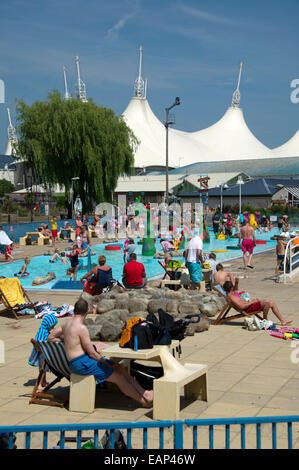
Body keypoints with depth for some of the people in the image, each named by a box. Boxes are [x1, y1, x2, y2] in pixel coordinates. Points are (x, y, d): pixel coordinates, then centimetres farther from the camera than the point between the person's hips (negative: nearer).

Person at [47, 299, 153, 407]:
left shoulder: (66, 324, 9)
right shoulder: (81, 327, -19)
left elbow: (50, 337, 19)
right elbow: (92, 353, -16)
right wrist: (108, 365, -5)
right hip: (81, 363, -10)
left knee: (120, 368, 9)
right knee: (118, 377, -6)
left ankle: (142, 391, 10)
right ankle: (144, 401, 4)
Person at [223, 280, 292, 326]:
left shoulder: (230, 294, 13)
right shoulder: (231, 297, -19)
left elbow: (235, 290, 38)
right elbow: (242, 306, -27)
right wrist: (252, 302, -16)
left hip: (250, 305, 11)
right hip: (248, 309, -11)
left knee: (272, 303, 7)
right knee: (267, 301, -27)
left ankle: (282, 320, 12)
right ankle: (265, 319, -6)